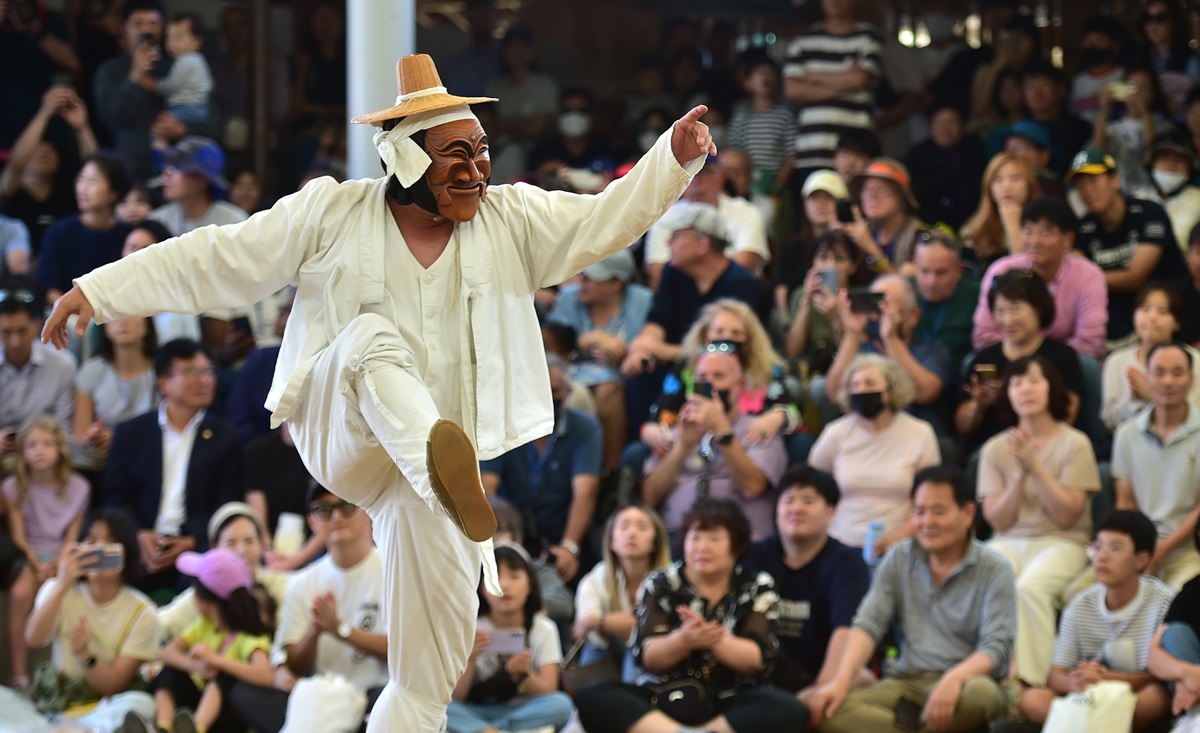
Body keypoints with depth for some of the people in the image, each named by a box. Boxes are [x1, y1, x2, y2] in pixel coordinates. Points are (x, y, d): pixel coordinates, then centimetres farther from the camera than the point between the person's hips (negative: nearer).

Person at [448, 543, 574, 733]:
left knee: (561, 705, -31)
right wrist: (469, 659, -22)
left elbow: (548, 692, -6)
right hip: (475, 712, -1)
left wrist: (522, 674, -25)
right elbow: (454, 698, -5)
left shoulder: (544, 630, 1)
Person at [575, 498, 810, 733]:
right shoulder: (661, 586, 8)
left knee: (790, 711, -34)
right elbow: (646, 657, -1)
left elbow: (759, 659, -3)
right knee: (591, 699, -27)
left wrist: (713, 639, -20)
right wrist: (682, 641, -22)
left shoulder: (757, 588, 8)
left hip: (731, 704, -1)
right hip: (664, 701, 1)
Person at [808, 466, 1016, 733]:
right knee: (831, 710, -26)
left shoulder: (993, 570, -2)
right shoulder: (898, 560, 11)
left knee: (978, 694, -41)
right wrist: (841, 680, -17)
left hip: (965, 680, -3)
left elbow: (996, 646, -12)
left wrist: (954, 679, -34)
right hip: (908, 681, 3)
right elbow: (868, 625, 2)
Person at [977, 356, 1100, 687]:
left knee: (1029, 588, -36)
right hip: (1009, 543, 3)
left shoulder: (1074, 444, 1)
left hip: (1060, 544, -3)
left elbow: (1067, 516, -6)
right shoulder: (996, 449, 9)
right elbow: (998, 520, 4)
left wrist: (1035, 465, -12)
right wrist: (1020, 473, -10)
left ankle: (1031, 682, -36)